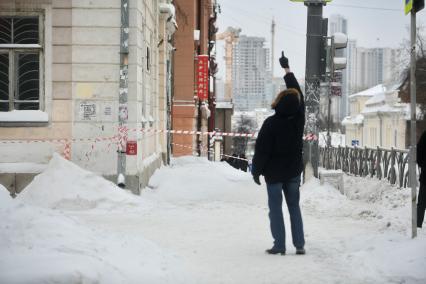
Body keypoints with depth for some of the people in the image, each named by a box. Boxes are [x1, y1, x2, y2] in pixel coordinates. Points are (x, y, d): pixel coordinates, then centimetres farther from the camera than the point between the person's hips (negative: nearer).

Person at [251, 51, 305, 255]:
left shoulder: (271, 123, -18)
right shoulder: (298, 118, -4)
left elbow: (262, 150, -15)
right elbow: (297, 92, 10)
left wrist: (256, 171, -2)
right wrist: (287, 69, 19)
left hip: (274, 173, -5)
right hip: (294, 171, 5)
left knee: (275, 208, 3)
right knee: (294, 207, 11)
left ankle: (279, 245, 0)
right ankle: (299, 244, 9)